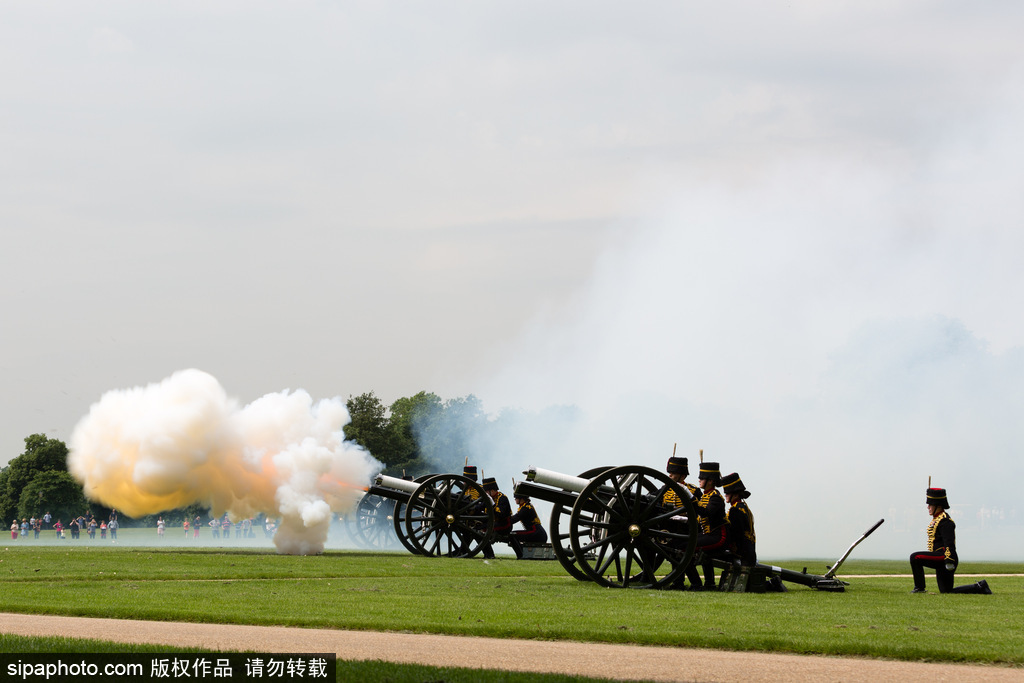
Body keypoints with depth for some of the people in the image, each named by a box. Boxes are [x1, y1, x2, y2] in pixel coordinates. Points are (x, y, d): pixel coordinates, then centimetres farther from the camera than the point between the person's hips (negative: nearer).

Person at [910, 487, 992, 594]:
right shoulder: (937, 519, 18)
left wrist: (949, 561, -29)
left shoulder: (944, 521, -14)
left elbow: (949, 543, -22)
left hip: (942, 556, -11)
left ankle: (919, 587, -11)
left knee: (915, 557, -19)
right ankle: (979, 587, 16)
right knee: (946, 591, 12)